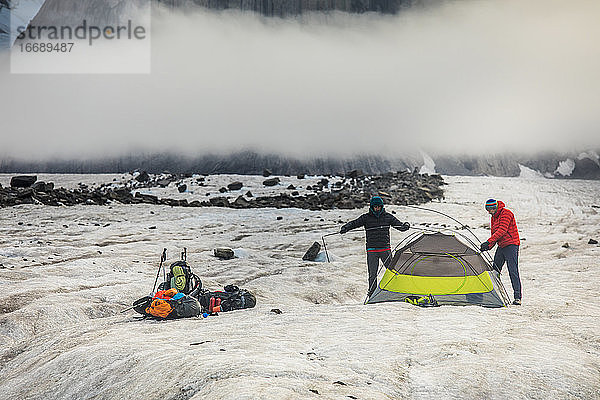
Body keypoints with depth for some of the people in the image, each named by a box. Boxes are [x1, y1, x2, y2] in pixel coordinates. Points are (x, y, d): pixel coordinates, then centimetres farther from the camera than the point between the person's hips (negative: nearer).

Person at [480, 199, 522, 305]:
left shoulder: (506, 214, -13)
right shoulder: (494, 217, 15)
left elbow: (502, 230, -23)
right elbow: (494, 233, 17)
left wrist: (488, 242, -28)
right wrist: (488, 247, 2)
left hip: (511, 245, -9)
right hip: (501, 246, 9)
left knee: (513, 271, -13)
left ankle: (517, 297, -14)